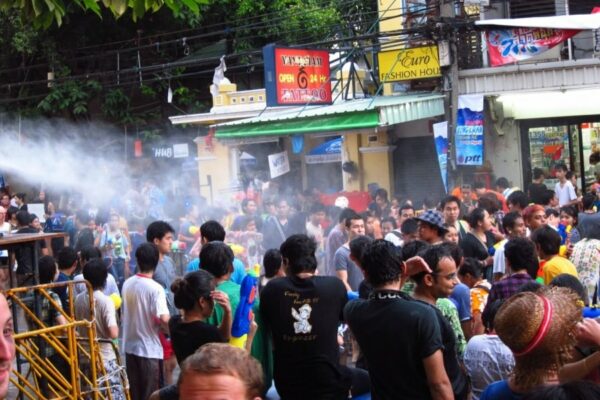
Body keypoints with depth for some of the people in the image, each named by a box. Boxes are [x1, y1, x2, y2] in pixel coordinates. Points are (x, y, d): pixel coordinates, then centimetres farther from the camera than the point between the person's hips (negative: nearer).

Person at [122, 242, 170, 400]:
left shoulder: (127, 284, 2)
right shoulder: (155, 288, -18)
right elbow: (164, 319, -26)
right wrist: (171, 331, -7)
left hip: (130, 346, 6)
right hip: (150, 349, -6)